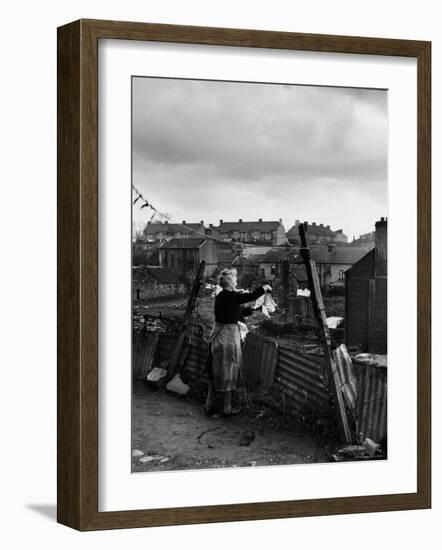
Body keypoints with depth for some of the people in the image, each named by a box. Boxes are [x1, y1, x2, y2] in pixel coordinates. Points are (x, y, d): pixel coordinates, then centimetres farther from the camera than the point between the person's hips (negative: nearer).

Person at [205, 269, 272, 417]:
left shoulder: (220, 296, 9)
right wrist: (265, 288, 0)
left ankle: (209, 405, 21)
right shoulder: (231, 296, -18)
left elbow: (239, 311, 18)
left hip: (217, 334, 8)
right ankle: (227, 409, 11)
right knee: (228, 372, 3)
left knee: (215, 371, 16)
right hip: (229, 334, -8)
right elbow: (252, 296, -17)